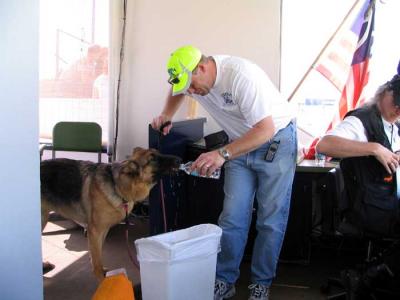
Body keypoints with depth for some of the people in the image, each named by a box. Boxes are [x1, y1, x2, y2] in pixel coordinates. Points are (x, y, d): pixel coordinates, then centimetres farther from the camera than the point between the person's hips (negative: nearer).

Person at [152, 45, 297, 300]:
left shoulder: (241, 76, -31)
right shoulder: (188, 76, -9)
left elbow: (266, 129, -32)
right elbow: (176, 91, 18)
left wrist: (223, 154, -39)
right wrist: (167, 116, 1)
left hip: (277, 140, -6)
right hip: (241, 144, 6)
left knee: (271, 220, -2)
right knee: (232, 218, 1)